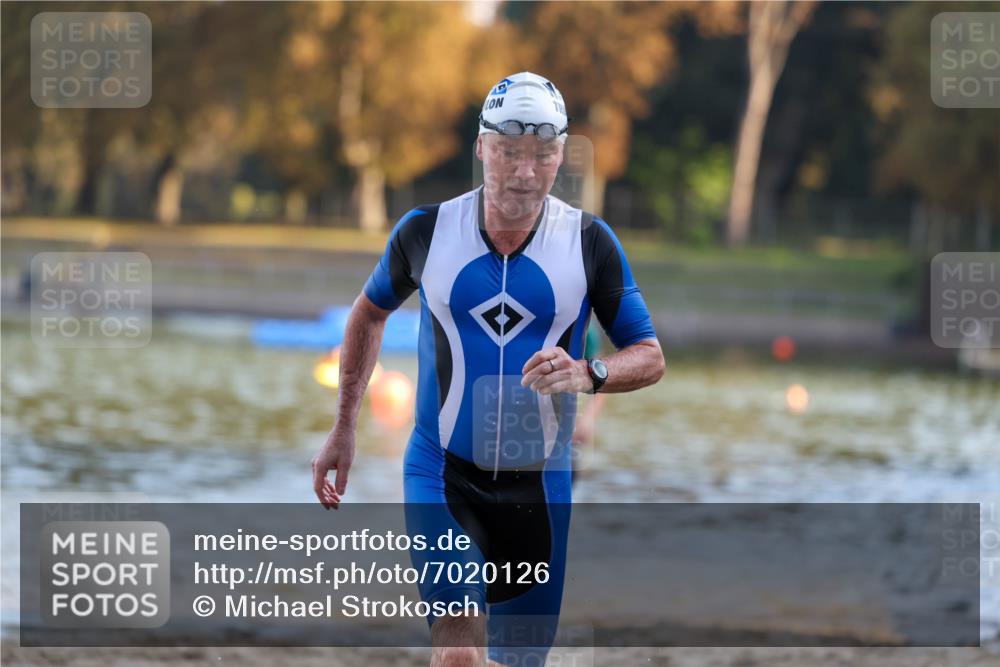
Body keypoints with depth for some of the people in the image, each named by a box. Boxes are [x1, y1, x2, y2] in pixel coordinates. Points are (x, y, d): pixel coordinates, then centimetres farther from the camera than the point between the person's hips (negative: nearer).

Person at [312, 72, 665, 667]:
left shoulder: (589, 242, -4)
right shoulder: (426, 230, -3)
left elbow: (651, 357, -2)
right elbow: (371, 312, 15)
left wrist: (589, 374, -24)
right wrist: (344, 429, 13)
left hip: (538, 483, 2)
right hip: (441, 476, -2)